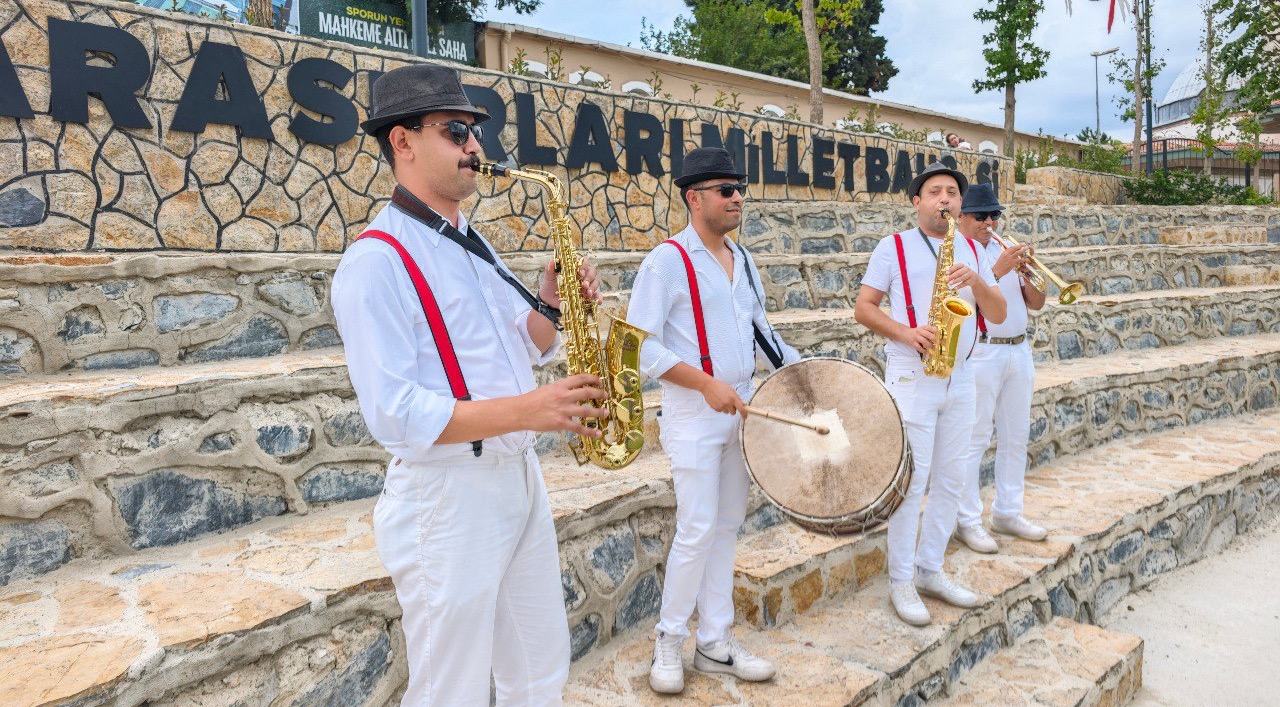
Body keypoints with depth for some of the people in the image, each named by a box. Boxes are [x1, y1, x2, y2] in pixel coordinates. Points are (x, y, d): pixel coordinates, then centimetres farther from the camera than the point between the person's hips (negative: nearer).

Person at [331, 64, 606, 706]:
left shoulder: (472, 245, 13)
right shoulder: (378, 260, -15)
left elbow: (525, 349, 17)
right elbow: (394, 414, -22)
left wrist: (550, 303, -3)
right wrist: (523, 411, -28)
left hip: (519, 478, 8)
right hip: (446, 494, -8)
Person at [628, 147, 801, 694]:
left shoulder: (741, 260, 12)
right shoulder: (669, 259, -11)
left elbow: (759, 329, 21)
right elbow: (642, 345, -16)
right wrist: (707, 384, -22)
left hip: (740, 409, 7)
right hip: (693, 412, -7)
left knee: (727, 528, 11)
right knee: (697, 531, -6)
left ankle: (715, 643, 23)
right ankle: (668, 642, 15)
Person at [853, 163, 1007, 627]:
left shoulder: (971, 252, 14)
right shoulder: (894, 247, 0)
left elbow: (998, 315, 8)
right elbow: (863, 308, -4)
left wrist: (977, 281, -12)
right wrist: (906, 333, -19)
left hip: (960, 379, 6)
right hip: (911, 376, -5)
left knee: (949, 480, 10)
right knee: (911, 480, -5)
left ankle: (930, 571, 23)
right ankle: (901, 580, 7)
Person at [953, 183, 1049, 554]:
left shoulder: (1006, 250, 16)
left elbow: (1035, 304, 12)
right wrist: (998, 270, -24)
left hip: (1018, 352, 7)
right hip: (980, 354, -7)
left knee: (1016, 437, 12)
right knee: (974, 440, -5)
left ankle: (1008, 513, 23)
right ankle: (968, 521, 2)